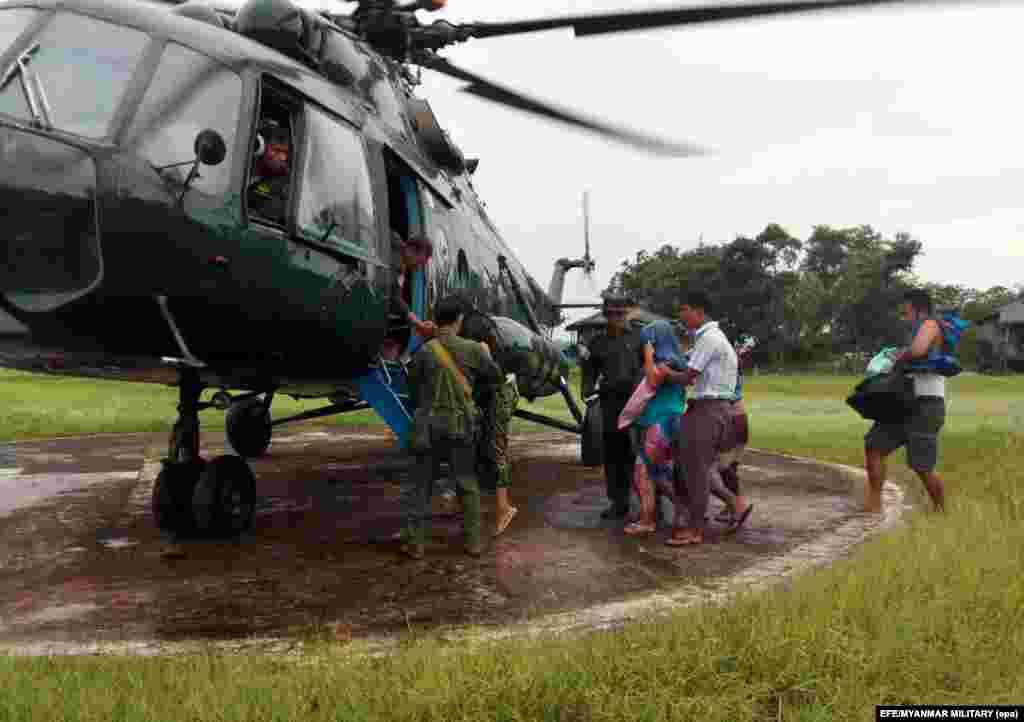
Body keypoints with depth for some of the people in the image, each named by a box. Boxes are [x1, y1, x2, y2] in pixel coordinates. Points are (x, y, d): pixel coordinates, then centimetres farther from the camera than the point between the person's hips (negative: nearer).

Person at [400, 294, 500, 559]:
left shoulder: (424, 351, -6)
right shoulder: (472, 349, -5)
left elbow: (414, 387, 3)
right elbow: (493, 376, 9)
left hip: (429, 424, 0)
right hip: (461, 425, 0)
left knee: (420, 484, 9)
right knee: (467, 484, 13)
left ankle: (414, 542, 10)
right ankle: (473, 541, 15)